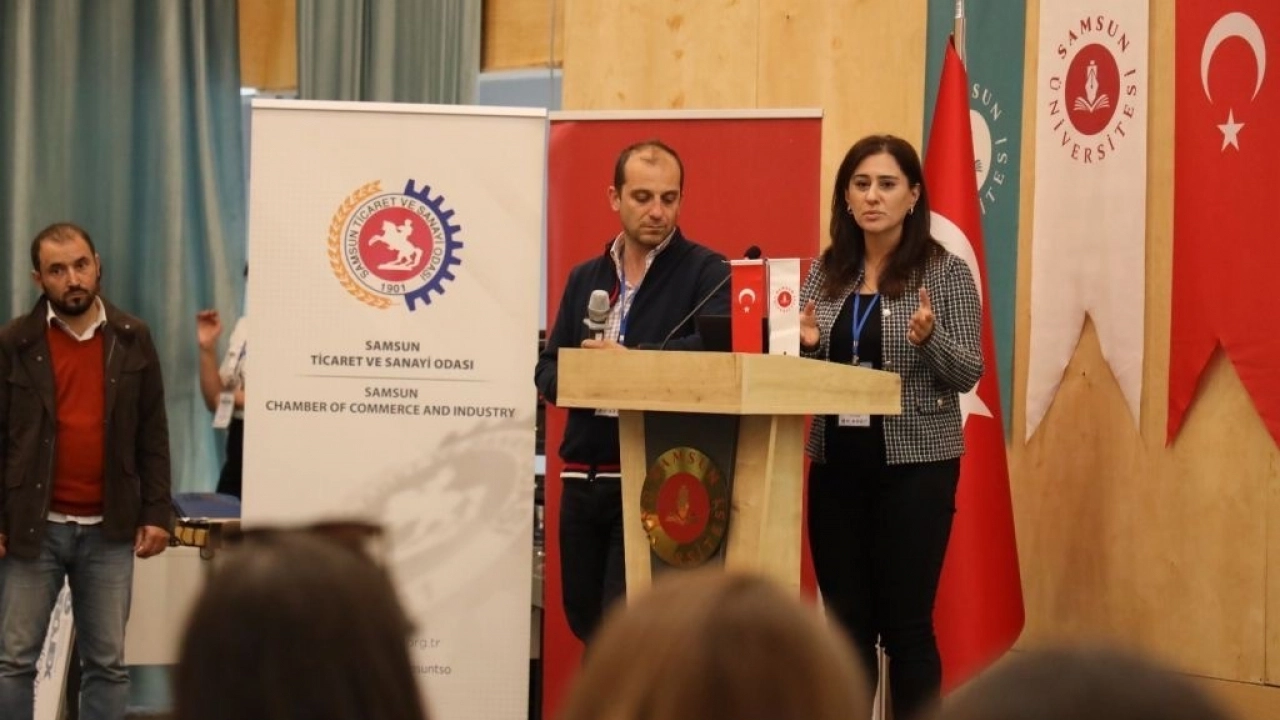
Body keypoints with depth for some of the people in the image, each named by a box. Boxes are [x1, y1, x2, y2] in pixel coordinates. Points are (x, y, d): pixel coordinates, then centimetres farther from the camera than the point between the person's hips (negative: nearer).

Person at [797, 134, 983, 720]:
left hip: (915, 465, -4)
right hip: (836, 464, 4)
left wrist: (929, 338, -25)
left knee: (905, 625, -2)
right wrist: (805, 343, -7)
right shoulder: (826, 272, 9)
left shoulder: (945, 272, -4)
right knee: (845, 622, 7)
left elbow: (969, 374, -7)